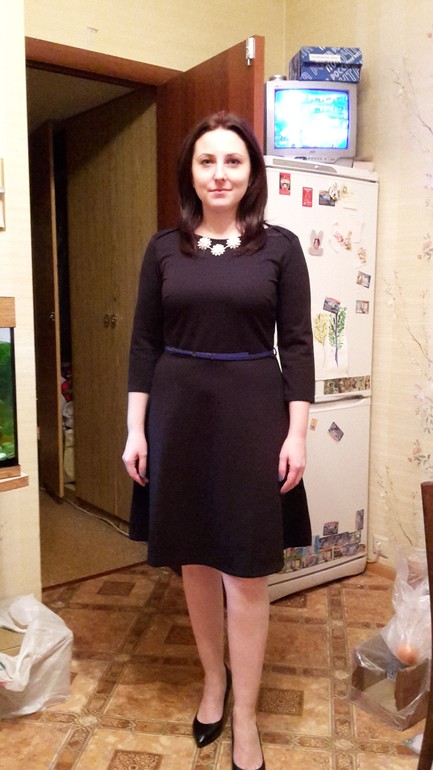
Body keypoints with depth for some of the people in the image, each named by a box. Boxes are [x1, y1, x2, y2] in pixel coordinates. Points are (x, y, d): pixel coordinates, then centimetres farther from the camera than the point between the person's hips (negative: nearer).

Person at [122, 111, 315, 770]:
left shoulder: (280, 247, 1)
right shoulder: (164, 248, 6)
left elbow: (297, 344, -1)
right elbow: (145, 344, 5)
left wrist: (297, 433, -7)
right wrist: (135, 429, 1)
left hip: (252, 416, -2)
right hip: (178, 414, 2)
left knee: (247, 569, 4)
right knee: (194, 559, 13)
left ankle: (246, 717, 21)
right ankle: (214, 677, 37)